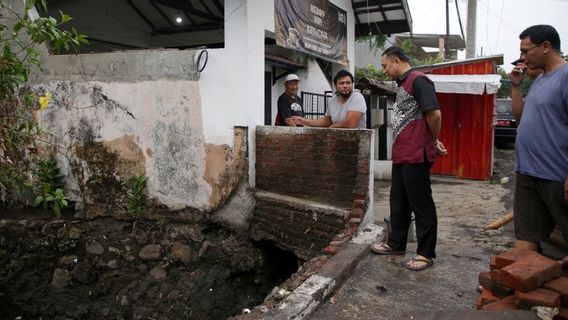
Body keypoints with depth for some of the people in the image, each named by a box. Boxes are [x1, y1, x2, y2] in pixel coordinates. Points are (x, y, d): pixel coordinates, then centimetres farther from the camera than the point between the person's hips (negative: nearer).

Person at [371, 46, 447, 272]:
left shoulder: (418, 80, -12)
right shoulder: (403, 84, 18)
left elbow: (434, 115, -19)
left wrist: (433, 142, -4)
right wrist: (433, 141, 13)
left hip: (416, 156, -10)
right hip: (401, 155, 10)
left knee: (421, 204, 1)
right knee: (398, 202, 17)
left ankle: (426, 253, 12)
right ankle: (396, 244, 31)